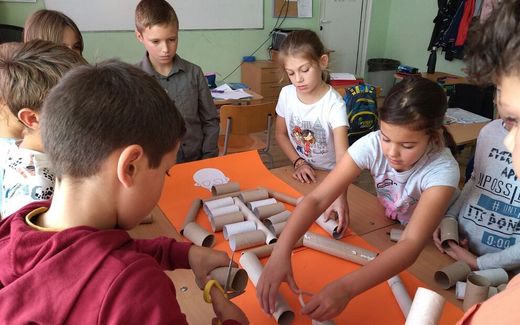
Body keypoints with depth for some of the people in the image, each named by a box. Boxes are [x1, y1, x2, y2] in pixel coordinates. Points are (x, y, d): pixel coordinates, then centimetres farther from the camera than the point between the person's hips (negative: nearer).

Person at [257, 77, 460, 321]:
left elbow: (412, 244, -42)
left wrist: (346, 287, -56)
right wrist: (281, 252, -47)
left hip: (427, 245, -2)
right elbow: (316, 199, -32)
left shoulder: (443, 170, -32)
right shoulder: (371, 145, -27)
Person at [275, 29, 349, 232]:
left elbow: (342, 155, -34)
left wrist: (340, 196, -48)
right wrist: (298, 162, -11)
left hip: (329, 175, -3)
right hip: (301, 172, 4)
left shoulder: (334, 104, -24)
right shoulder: (286, 94, -10)